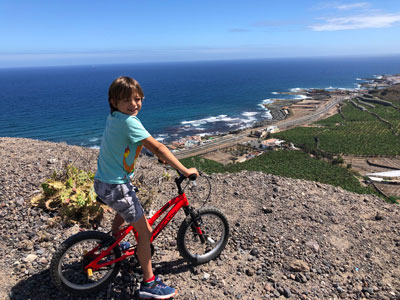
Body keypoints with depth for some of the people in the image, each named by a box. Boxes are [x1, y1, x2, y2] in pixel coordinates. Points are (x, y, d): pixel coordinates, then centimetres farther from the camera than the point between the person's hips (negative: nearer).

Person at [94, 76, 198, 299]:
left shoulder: (114, 117, 5)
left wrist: (164, 156, 19)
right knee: (145, 231, 0)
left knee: (124, 211, 37)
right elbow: (157, 147, -26)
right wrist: (185, 171, -22)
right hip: (116, 186, -10)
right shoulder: (128, 121, -24)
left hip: (104, 181, 10)